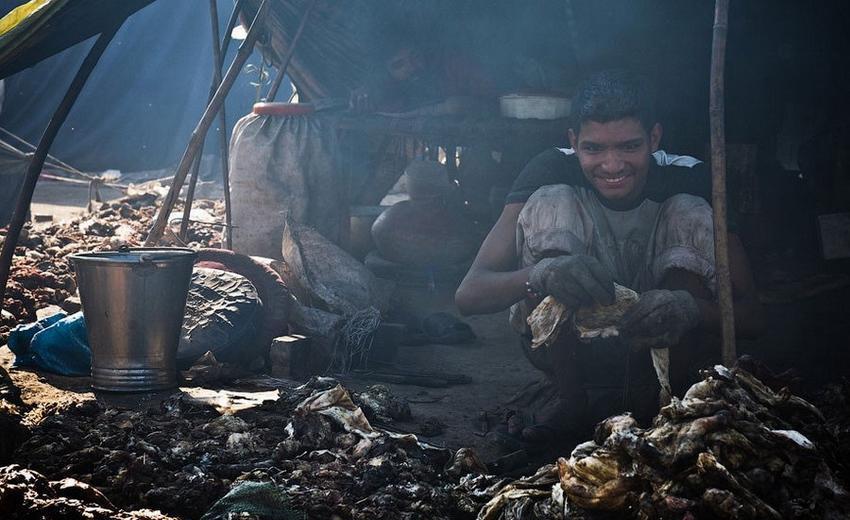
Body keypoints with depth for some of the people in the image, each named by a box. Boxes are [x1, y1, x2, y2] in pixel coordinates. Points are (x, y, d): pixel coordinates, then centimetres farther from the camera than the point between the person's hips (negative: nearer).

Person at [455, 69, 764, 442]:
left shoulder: (688, 179, -17)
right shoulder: (552, 171, -18)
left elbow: (749, 313, -21)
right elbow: (468, 294, -27)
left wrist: (691, 308, -45)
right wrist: (538, 275, -49)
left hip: (651, 352, 1)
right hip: (567, 352, 0)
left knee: (691, 214, -22)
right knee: (550, 202, -23)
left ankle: (653, 405, -13)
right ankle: (572, 402, -14)